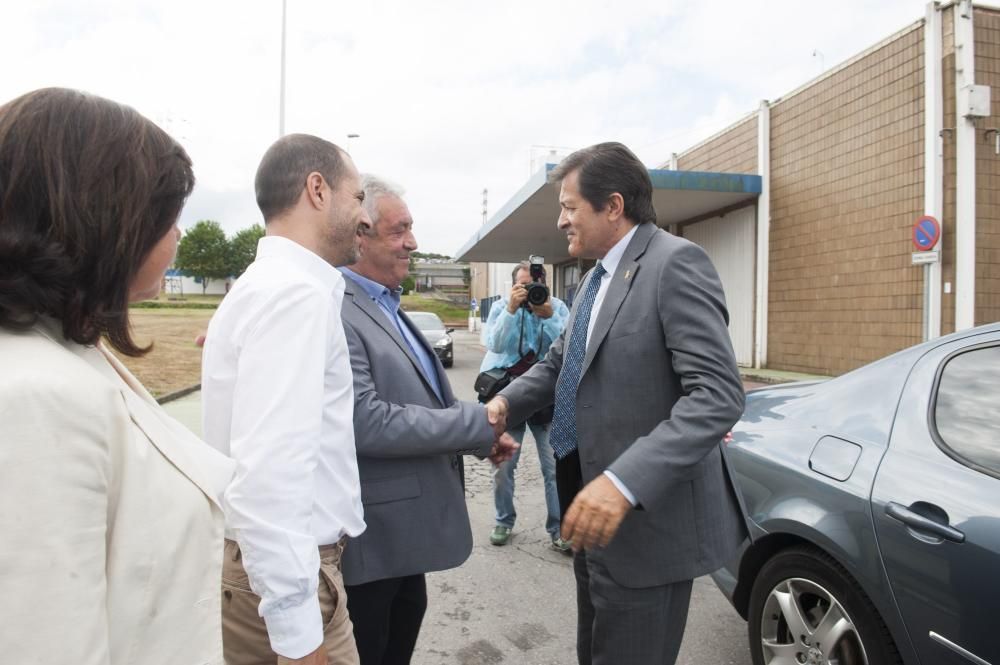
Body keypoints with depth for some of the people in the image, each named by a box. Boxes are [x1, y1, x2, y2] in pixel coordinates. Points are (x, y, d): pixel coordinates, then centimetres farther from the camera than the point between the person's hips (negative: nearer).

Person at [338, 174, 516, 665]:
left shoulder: (388, 307, 9)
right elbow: (365, 423, -29)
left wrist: (482, 439, 0)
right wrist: (477, 422, -20)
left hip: (405, 527, 9)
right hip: (370, 535, -9)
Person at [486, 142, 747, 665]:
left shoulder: (674, 263, -17)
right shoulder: (596, 278, 13)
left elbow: (718, 394, -26)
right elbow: (558, 364, 16)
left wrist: (625, 482, -36)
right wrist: (507, 403, -4)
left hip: (648, 518, -9)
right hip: (596, 510, 9)